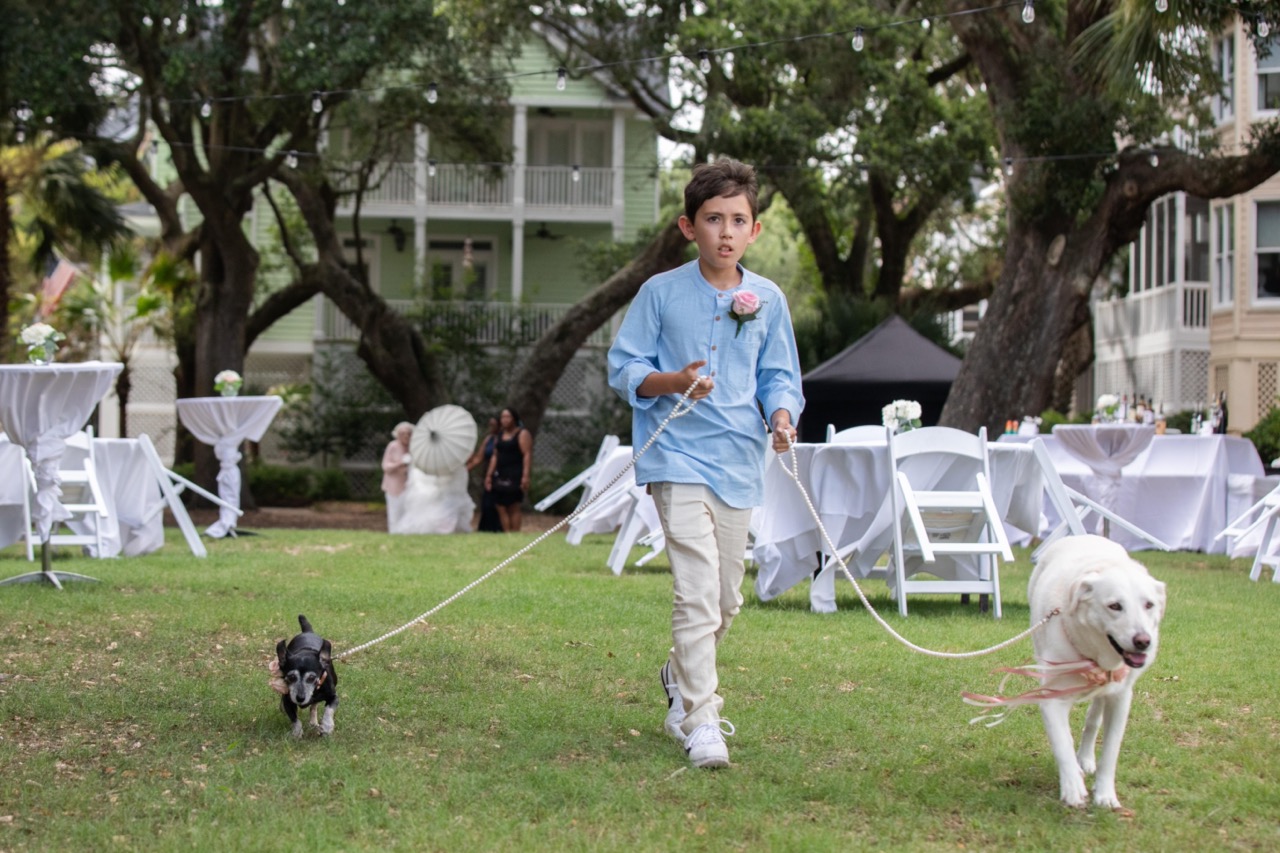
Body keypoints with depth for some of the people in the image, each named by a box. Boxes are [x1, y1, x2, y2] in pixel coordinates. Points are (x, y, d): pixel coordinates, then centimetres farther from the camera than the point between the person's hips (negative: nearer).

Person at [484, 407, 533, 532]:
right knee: (501, 507, 1)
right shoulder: (500, 435, 18)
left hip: (514, 475, -7)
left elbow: (527, 455, -11)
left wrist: (525, 476, -20)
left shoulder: (522, 434, -3)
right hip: (500, 476, 7)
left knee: (514, 507, -8)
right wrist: (489, 475, 13)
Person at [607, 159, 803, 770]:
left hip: (739, 462, 5)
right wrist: (674, 381, -18)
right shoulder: (661, 293, -2)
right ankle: (700, 721, -11)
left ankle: (682, 678, 41)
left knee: (726, 598, 14)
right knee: (697, 591, -15)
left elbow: (778, 375, 12)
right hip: (679, 459, -4)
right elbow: (623, 368, 0)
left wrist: (782, 415, -9)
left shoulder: (768, 300, 7)